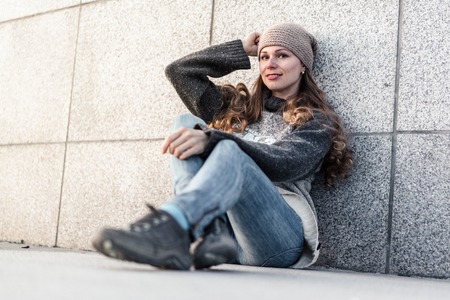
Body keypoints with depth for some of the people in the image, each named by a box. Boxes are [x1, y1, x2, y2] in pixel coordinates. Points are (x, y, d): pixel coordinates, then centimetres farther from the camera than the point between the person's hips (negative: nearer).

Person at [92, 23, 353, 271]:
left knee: (229, 151, -31)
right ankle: (209, 236, -38)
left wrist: (210, 139, -24)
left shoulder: (317, 122, 13)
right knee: (187, 124, -13)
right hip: (230, 229, 4)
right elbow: (179, 71, 27)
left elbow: (283, 164, -10)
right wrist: (242, 50, 27)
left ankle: (166, 227, -61)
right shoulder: (238, 107, 29)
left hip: (281, 236, -4)